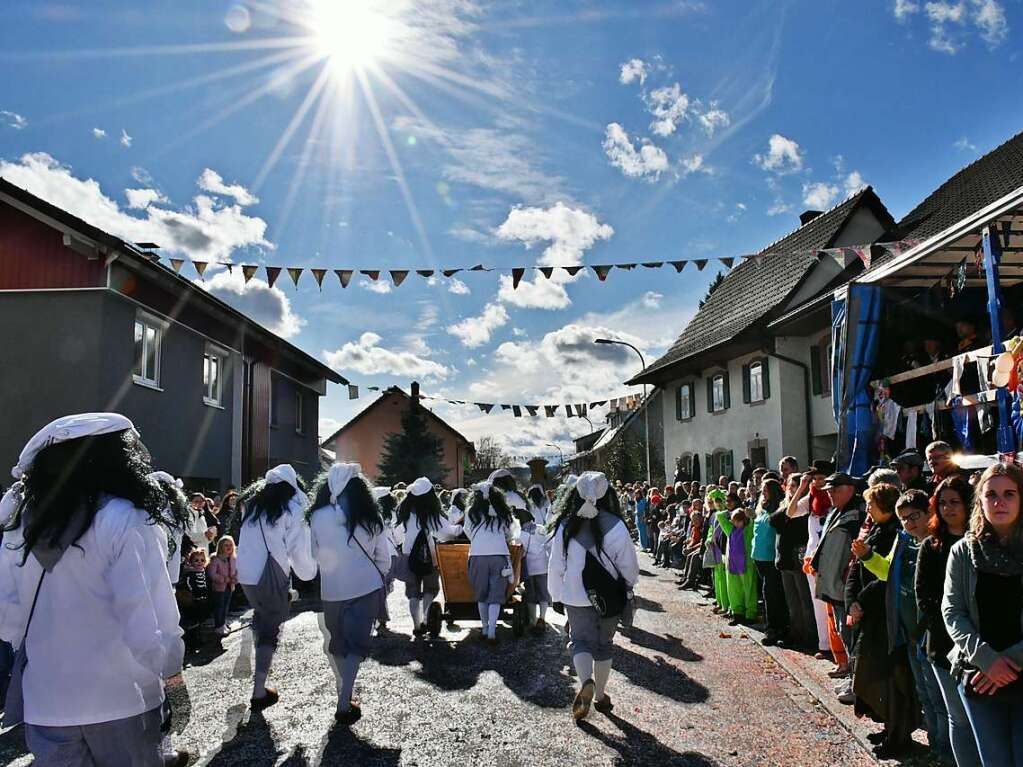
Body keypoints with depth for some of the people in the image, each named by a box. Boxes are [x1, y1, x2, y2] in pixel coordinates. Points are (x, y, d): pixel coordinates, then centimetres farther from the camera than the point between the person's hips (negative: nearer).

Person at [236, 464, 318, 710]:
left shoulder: (252, 502, 11)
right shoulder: (293, 507, -6)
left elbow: (248, 539, 9)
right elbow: (299, 548, -5)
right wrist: (309, 573, 10)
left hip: (245, 573, 5)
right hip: (271, 575, -5)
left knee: (261, 616, 28)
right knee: (270, 629, 5)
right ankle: (259, 691, 7)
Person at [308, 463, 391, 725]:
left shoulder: (318, 516, -9)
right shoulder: (372, 517, -4)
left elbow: (313, 554, 0)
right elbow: (383, 557, 2)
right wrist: (381, 580, 19)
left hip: (331, 590, 0)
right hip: (367, 588, 0)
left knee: (335, 643, 19)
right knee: (357, 644, 5)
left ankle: (343, 693, 30)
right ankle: (345, 703, -4)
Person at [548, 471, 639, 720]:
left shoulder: (565, 526, -11)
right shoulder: (615, 525, -15)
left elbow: (556, 565, -3)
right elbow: (629, 564, -6)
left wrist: (556, 595, 11)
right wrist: (629, 584, 15)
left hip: (576, 596, 0)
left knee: (581, 640, 11)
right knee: (604, 644, 17)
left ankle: (586, 682, -16)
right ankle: (601, 696, 27)